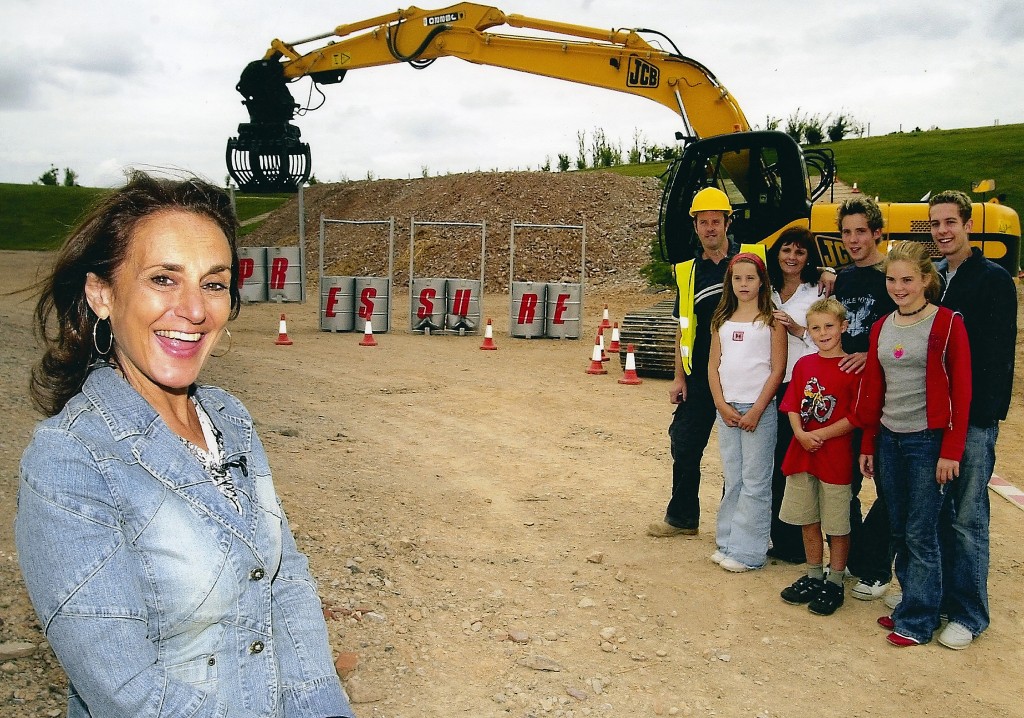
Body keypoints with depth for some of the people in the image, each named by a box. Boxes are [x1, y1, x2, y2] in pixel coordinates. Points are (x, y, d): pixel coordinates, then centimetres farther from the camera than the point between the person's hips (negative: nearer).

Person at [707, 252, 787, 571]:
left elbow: (777, 369, -6)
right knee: (732, 479, 11)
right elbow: (713, 366, 8)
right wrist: (722, 405, -4)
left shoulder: (772, 319, -2)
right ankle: (728, 543, 19)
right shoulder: (722, 319, 10)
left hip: (759, 408, -4)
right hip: (726, 408, 5)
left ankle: (748, 551, 5)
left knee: (755, 482, -2)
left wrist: (757, 410, -11)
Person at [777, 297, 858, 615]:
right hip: (801, 454, 5)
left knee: (837, 525, 6)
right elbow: (793, 407, 7)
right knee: (808, 521, 15)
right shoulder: (804, 365, 7)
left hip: (835, 455, -5)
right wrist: (801, 433, -10)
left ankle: (835, 584, 20)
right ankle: (813, 576, 30)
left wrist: (820, 435, -16)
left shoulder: (852, 368, -8)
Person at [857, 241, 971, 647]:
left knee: (921, 534, 0)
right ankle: (912, 603, 26)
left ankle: (917, 621, 12)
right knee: (898, 532, 12)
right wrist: (868, 445, 13)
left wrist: (951, 451, -13)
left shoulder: (947, 323, -8)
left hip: (928, 441, -6)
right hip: (889, 439, 6)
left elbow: (961, 391, -9)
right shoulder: (881, 328, 9)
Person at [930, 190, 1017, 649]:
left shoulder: (993, 279, -5)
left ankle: (969, 615, 10)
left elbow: (998, 357, -11)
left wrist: (985, 414, -17)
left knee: (968, 518, -1)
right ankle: (938, 594, 25)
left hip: (973, 420, -6)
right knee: (936, 512, 13)